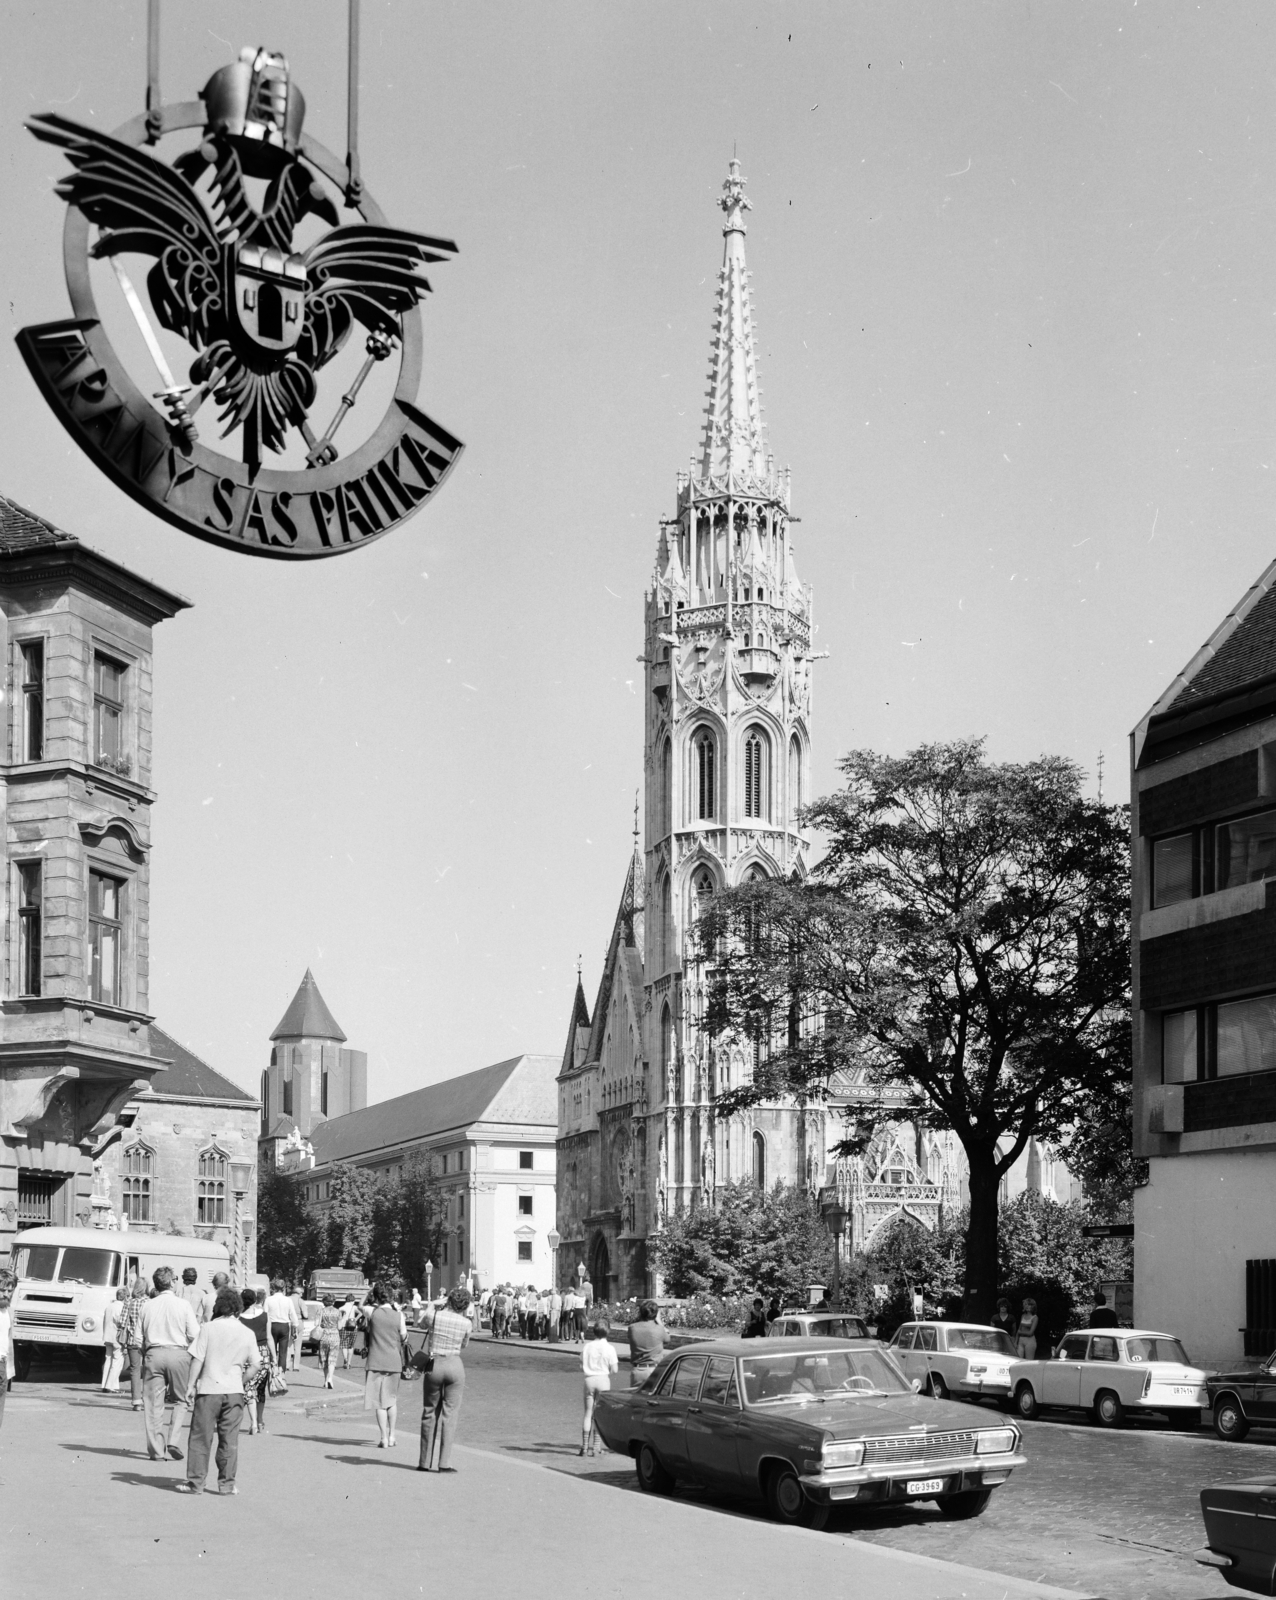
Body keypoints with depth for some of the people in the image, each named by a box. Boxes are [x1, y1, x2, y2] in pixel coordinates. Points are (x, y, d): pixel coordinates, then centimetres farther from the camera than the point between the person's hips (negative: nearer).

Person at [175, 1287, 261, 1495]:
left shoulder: (209, 1328, -5)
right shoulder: (247, 1333, 5)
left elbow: (197, 1359, -7)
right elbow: (255, 1364, 6)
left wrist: (190, 1385, -3)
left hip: (209, 1389, -3)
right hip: (234, 1392, 3)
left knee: (200, 1438, 4)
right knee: (229, 1440, 8)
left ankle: (195, 1483, 5)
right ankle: (227, 1484, 10)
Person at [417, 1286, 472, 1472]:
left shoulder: (436, 1315, -5)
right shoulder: (465, 1323, -3)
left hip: (434, 1365, 1)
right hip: (454, 1365, -1)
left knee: (429, 1413, 11)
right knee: (450, 1414, 2)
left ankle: (425, 1462, 14)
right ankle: (444, 1463, -4)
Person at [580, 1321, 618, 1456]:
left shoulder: (587, 1347, 2)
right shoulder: (609, 1348, -5)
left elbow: (582, 1367, 2)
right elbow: (614, 1369, -9)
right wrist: (616, 1363, 12)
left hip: (589, 1379, 2)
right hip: (603, 1379, -2)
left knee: (588, 1414, 7)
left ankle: (584, 1446, 2)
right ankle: (595, 1447, 3)